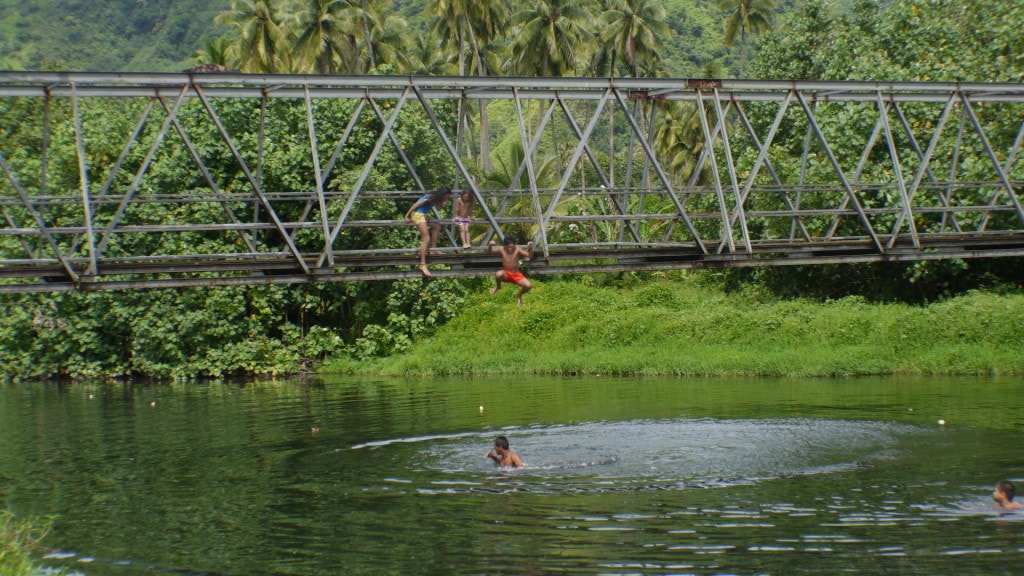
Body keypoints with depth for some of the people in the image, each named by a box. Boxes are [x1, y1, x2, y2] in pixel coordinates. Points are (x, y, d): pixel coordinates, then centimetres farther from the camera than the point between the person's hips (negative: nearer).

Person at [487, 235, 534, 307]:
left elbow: (529, 256, -17)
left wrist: (530, 248, -36)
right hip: (506, 274, 0)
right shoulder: (502, 249, -8)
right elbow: (489, 252, -6)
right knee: (498, 274, -39)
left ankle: (519, 296, 14)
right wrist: (490, 245, -28)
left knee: (528, 286, -24)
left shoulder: (517, 249, -11)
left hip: (516, 275, 1)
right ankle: (498, 287, 1)